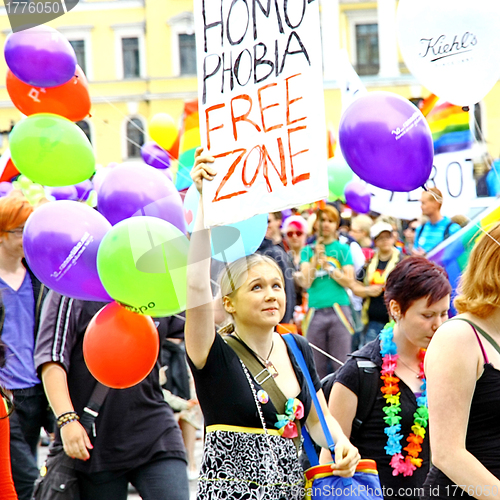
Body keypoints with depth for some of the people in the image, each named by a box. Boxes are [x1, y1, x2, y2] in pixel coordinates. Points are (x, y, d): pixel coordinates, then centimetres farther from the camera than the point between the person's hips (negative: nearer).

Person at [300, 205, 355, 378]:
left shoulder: (343, 249, 9)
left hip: (338, 310, -2)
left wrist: (328, 267, -8)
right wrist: (316, 258, -7)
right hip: (315, 311, 2)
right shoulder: (308, 251, 14)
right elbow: (306, 282, 2)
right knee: (317, 366, 3)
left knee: (341, 364, -6)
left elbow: (348, 281, 0)